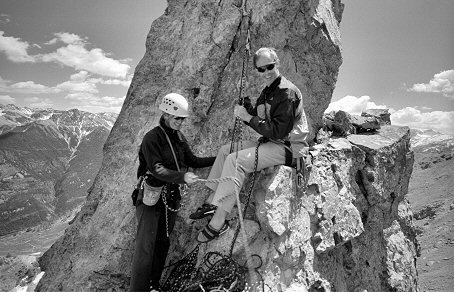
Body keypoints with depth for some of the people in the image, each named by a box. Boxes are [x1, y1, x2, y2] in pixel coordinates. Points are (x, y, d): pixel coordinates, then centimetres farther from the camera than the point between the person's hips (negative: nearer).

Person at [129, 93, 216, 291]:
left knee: (163, 243, 11)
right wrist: (181, 176, -36)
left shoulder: (179, 137, 7)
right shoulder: (151, 138, -15)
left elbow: (192, 161, 13)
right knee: (145, 246, -8)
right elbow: (157, 169, -24)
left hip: (171, 195, 7)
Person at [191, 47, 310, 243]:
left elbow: (278, 131, -24)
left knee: (235, 160, -25)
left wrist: (249, 117, -20)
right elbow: (260, 121, 13)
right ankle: (212, 202, 8)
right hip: (271, 142, 10)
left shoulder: (286, 92, -17)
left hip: (289, 146, -10)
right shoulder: (268, 91, 14)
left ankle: (219, 221, -20)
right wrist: (246, 109, -8)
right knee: (225, 150, 8)